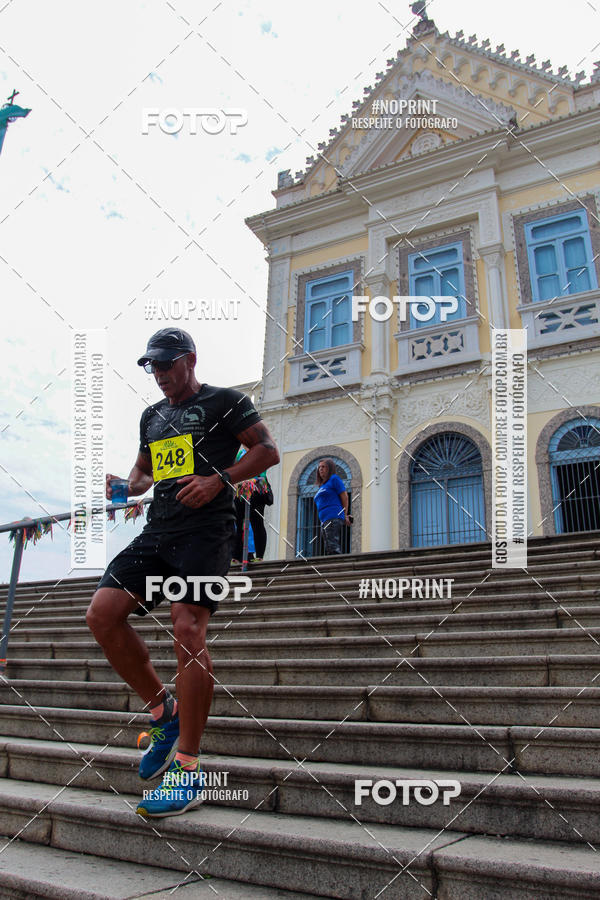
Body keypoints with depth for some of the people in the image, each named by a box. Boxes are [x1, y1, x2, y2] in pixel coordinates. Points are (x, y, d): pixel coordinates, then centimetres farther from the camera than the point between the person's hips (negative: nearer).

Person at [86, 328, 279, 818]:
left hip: (205, 529, -7)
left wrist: (219, 479, -14)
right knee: (102, 613, -8)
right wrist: (128, 485, 10)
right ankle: (165, 712, 8)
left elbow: (268, 450, -1)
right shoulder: (152, 416, 25)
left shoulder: (224, 401, 6)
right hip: (158, 530, 7)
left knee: (188, 629, -18)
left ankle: (188, 767, -8)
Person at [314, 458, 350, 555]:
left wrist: (345, 515, 0)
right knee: (328, 550, 4)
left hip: (333, 518, -9)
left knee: (333, 548, -19)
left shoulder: (334, 479, 3)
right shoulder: (322, 486, 26)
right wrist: (344, 517, 14)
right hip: (324, 521, 9)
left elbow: (344, 496, -3)